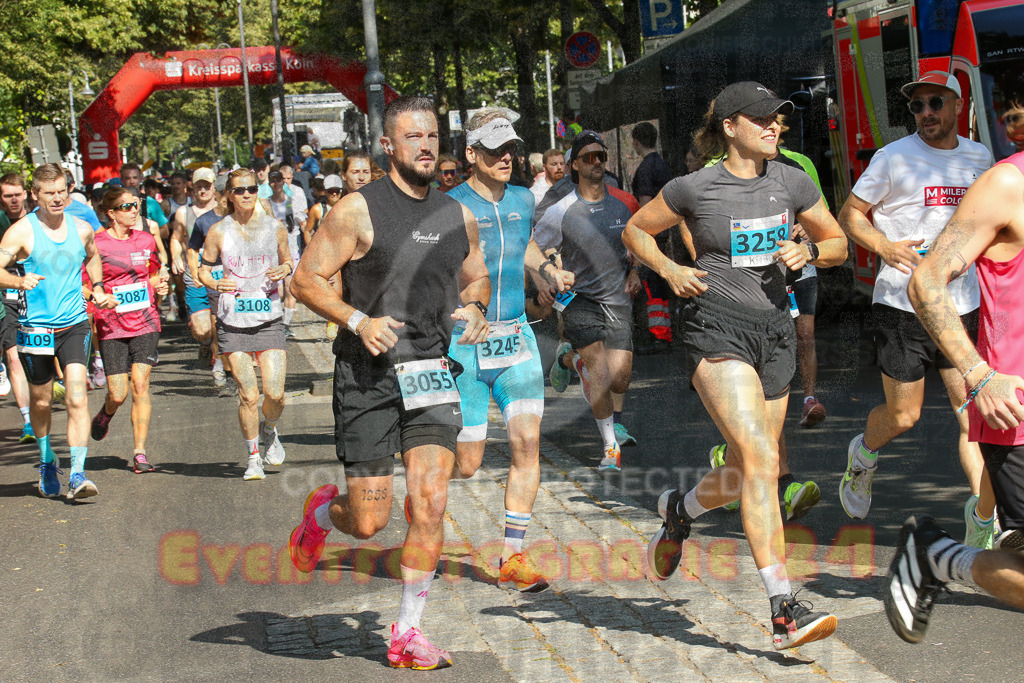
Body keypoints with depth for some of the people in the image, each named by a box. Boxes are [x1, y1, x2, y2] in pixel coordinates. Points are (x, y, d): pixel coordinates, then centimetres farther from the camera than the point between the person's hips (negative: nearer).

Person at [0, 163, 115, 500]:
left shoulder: (82, 229, 5)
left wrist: (97, 287, 15)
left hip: (74, 324, 2)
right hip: (35, 327, -1)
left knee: (77, 398, -14)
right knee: (41, 402, 13)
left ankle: (77, 474, -14)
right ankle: (47, 463, 37)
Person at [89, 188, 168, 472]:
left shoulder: (146, 240, 9)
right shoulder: (96, 244, -5)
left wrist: (159, 284, 3)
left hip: (145, 323, 3)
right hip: (112, 326, -3)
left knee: (140, 385, -8)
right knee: (118, 394, -4)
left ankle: (140, 453, -4)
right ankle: (105, 414, 34)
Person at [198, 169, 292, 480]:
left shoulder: (275, 227, 3)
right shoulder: (218, 232, 0)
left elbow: (288, 261, 17)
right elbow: (204, 269, 8)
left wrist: (285, 270, -7)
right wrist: (214, 284, -14)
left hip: (269, 319, 1)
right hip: (233, 322, -1)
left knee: (275, 393, -6)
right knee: (248, 395, -6)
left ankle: (269, 430, 29)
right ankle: (253, 457, 14)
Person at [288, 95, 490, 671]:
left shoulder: (458, 217, 9)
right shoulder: (359, 210, -6)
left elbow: (477, 278, 24)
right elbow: (307, 280, -5)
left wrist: (474, 307, 2)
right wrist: (358, 320, -19)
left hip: (431, 373, 4)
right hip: (367, 376, -3)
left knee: (431, 502, -10)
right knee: (370, 521, -2)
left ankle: (407, 634, 3)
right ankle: (323, 512, 36)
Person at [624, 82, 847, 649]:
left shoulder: (791, 182, 7)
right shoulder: (694, 188, -4)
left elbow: (837, 243, 17)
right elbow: (635, 231, 11)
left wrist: (807, 251, -5)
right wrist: (669, 269, -6)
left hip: (774, 330, 6)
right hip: (717, 330, -6)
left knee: (749, 470, 14)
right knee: (762, 461, -20)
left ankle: (679, 511, 47)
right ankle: (784, 611, -21)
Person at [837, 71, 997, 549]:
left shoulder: (979, 157, 10)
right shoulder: (894, 158, -5)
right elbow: (849, 215, 0)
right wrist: (885, 247, -16)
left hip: (963, 306, 4)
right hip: (902, 305, -4)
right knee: (903, 416, 4)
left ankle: (981, 523, 4)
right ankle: (863, 455, 38)